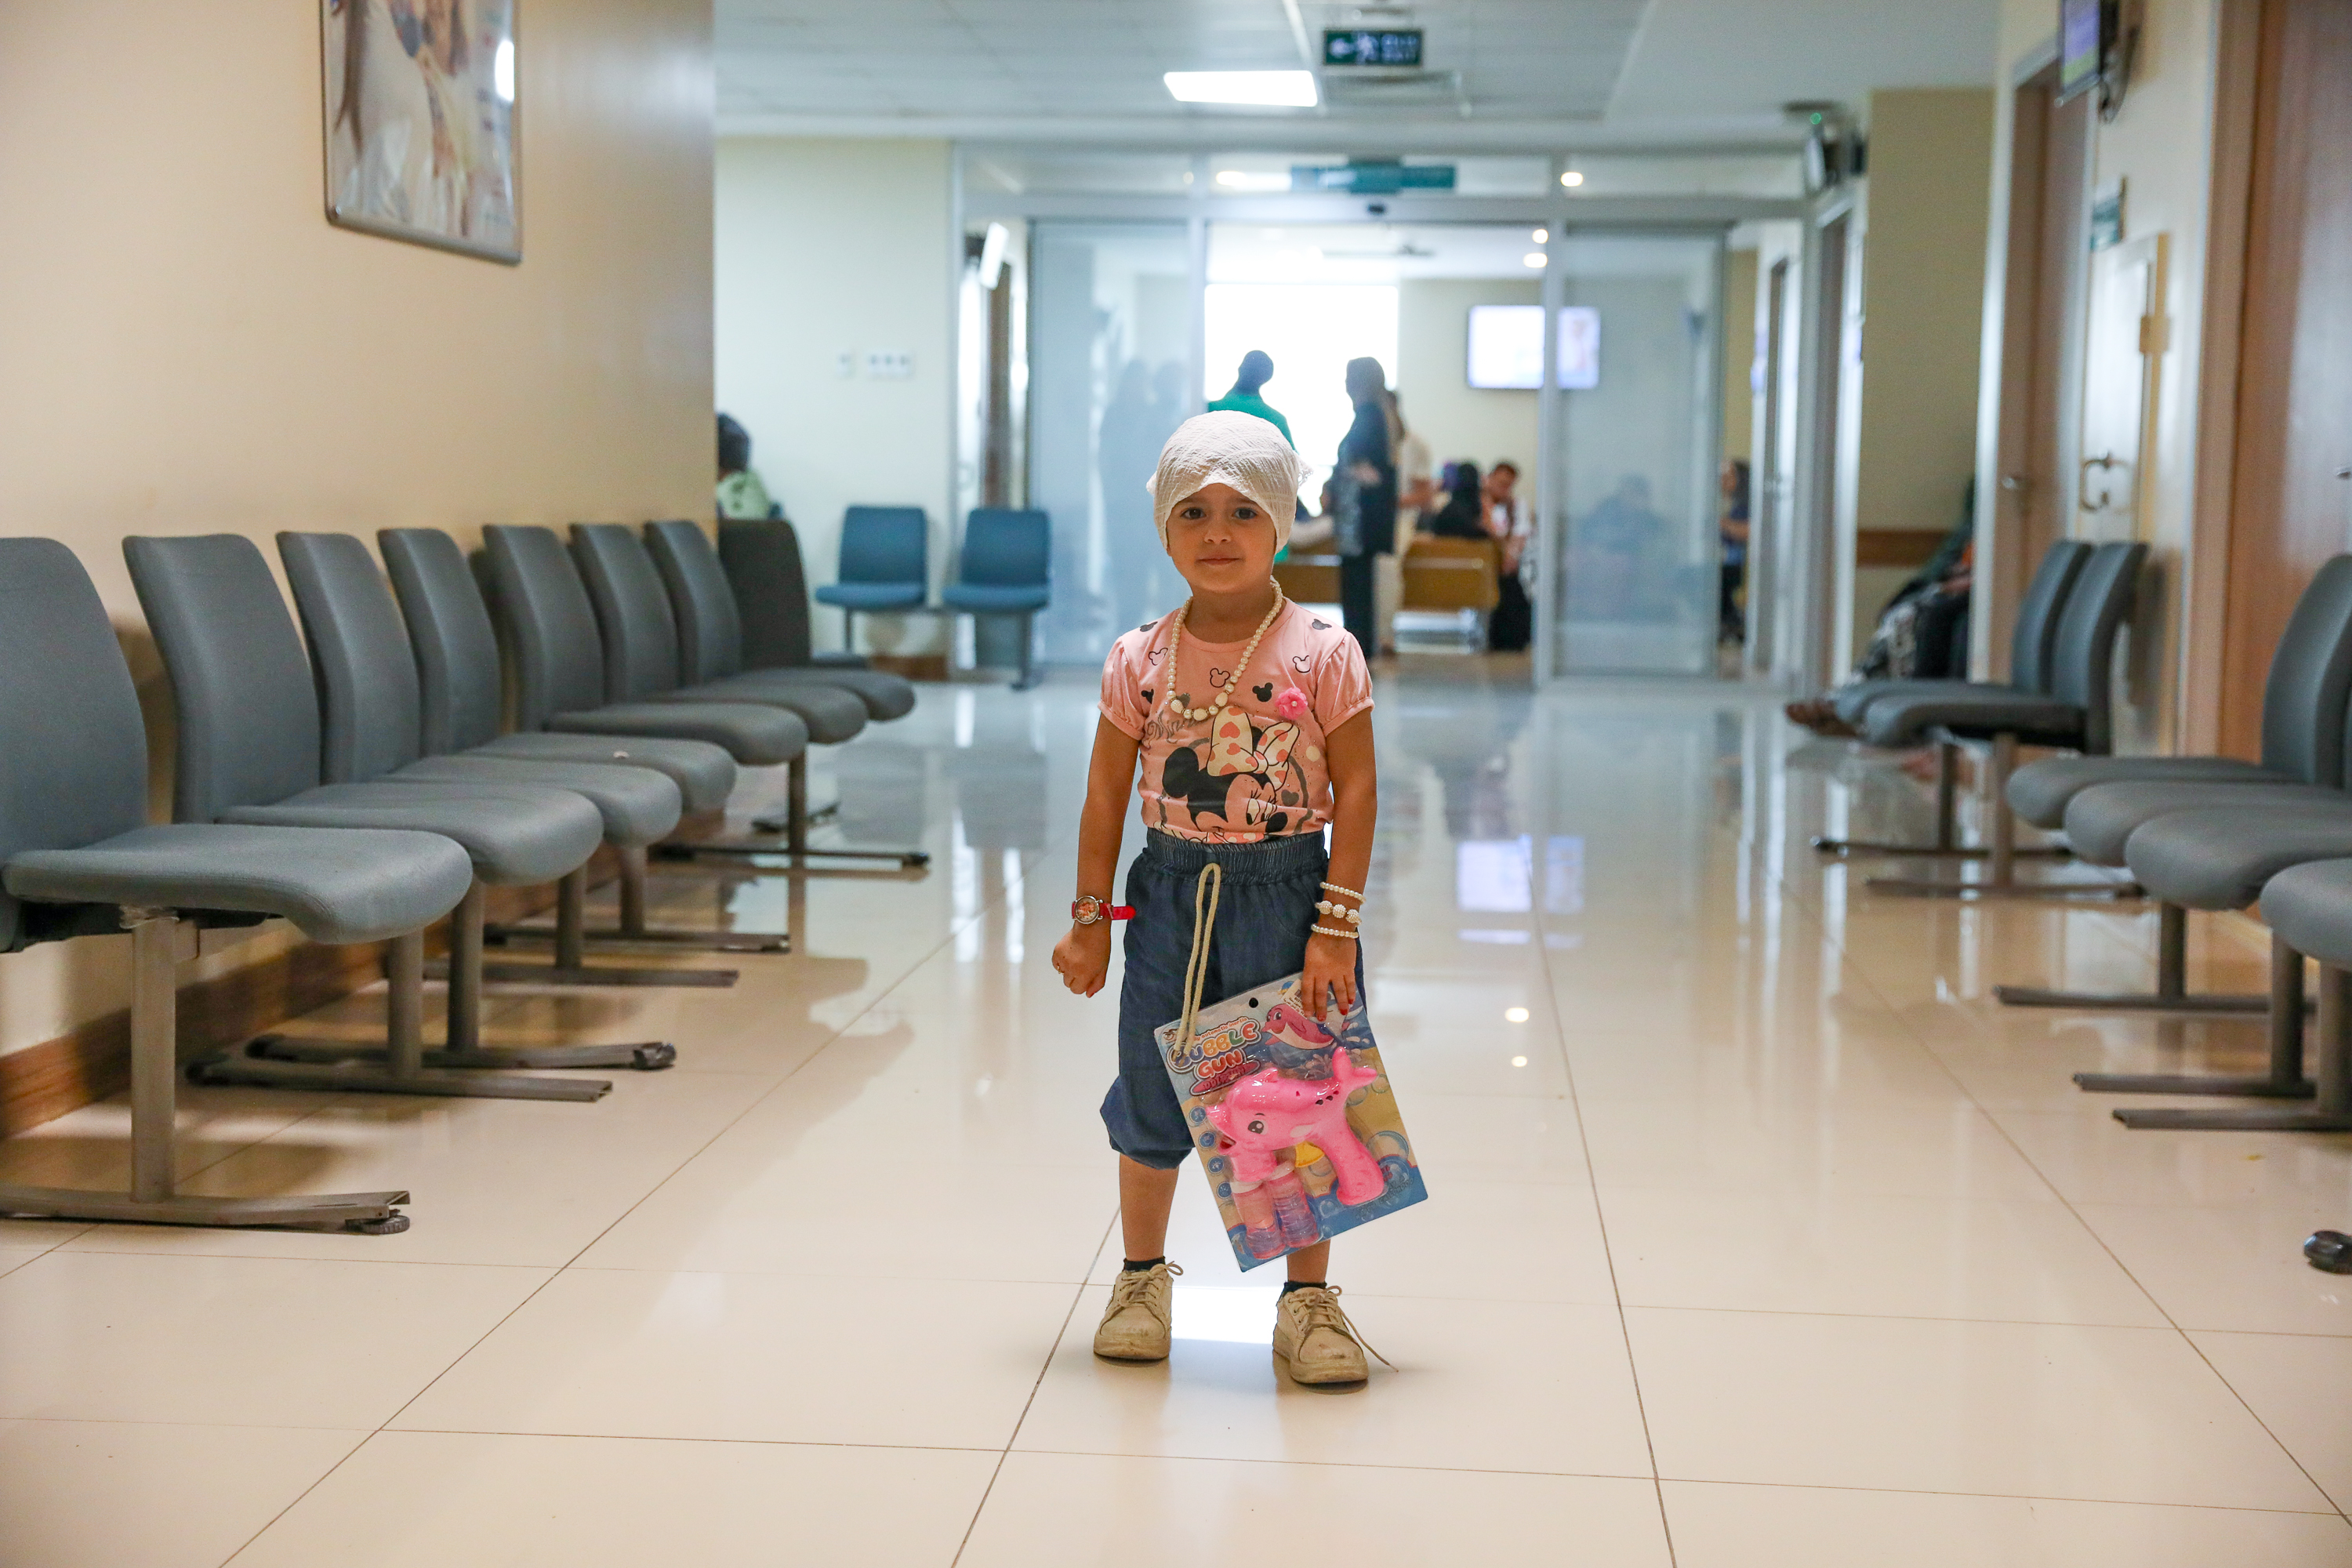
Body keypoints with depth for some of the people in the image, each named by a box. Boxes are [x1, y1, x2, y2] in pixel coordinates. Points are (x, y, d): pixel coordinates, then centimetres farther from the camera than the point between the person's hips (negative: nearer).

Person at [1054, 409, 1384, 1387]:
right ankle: (1143, 1276, 32)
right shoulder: (1140, 660, -1)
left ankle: (1308, 1297, 20)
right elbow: (1107, 792, 5)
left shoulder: (1323, 655, -8)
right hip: (1172, 892, 2)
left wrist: (1335, 927, -11)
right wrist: (1088, 918, 3)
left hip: (1287, 891, -2)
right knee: (1152, 1099, 11)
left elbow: (1355, 792, -6)